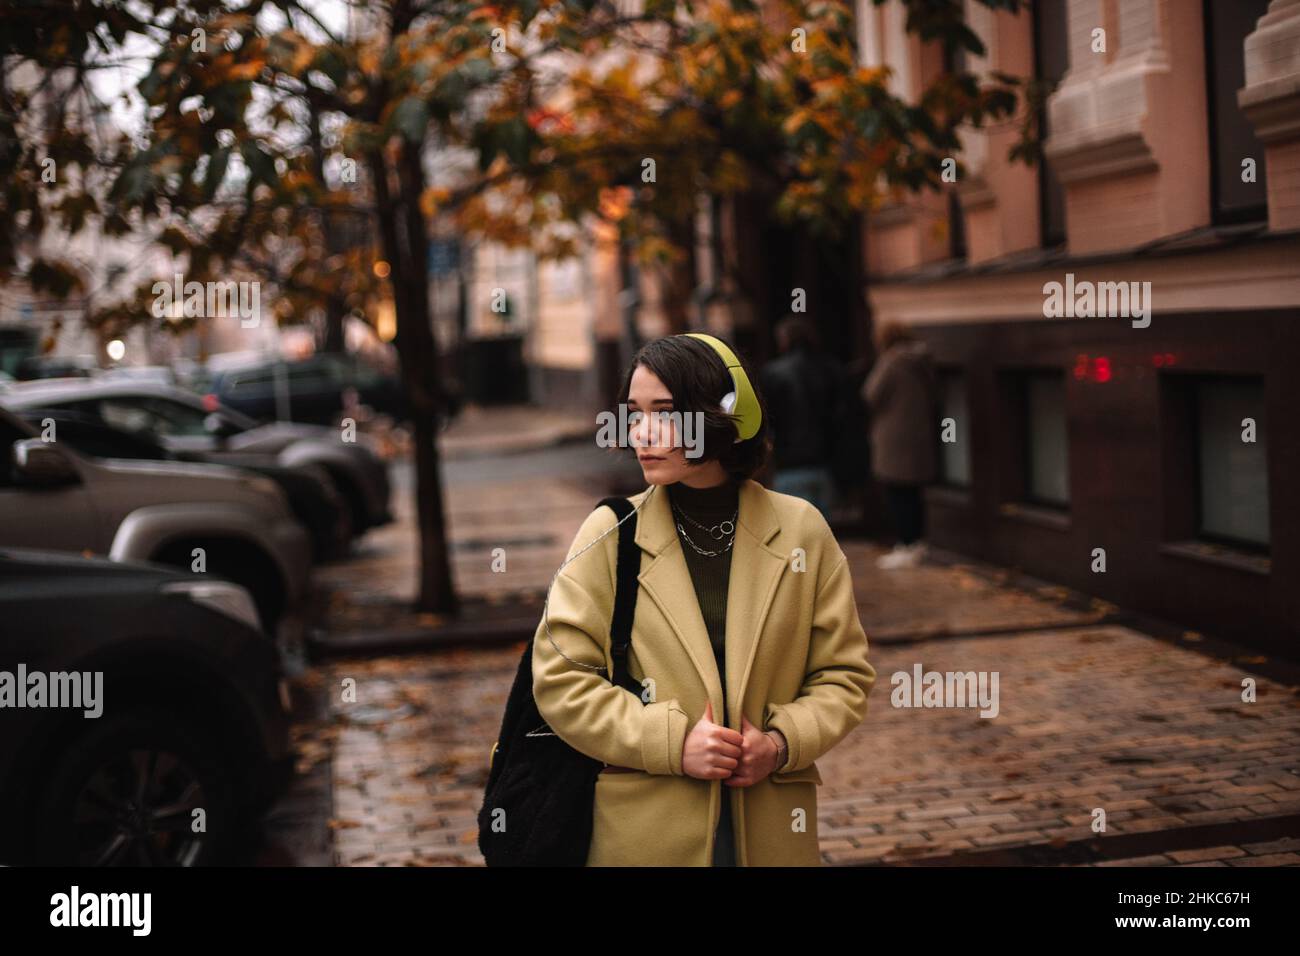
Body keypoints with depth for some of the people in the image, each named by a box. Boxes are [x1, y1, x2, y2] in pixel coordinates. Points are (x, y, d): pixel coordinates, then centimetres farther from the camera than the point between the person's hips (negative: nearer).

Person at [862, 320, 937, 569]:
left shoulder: (891, 363, -14)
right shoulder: (922, 361, 11)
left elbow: (871, 397, -10)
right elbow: (931, 400, 17)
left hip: (895, 439, -8)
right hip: (921, 436, 8)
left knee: (897, 495, -4)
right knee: (913, 493, 15)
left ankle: (907, 547, -5)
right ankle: (917, 542, 21)